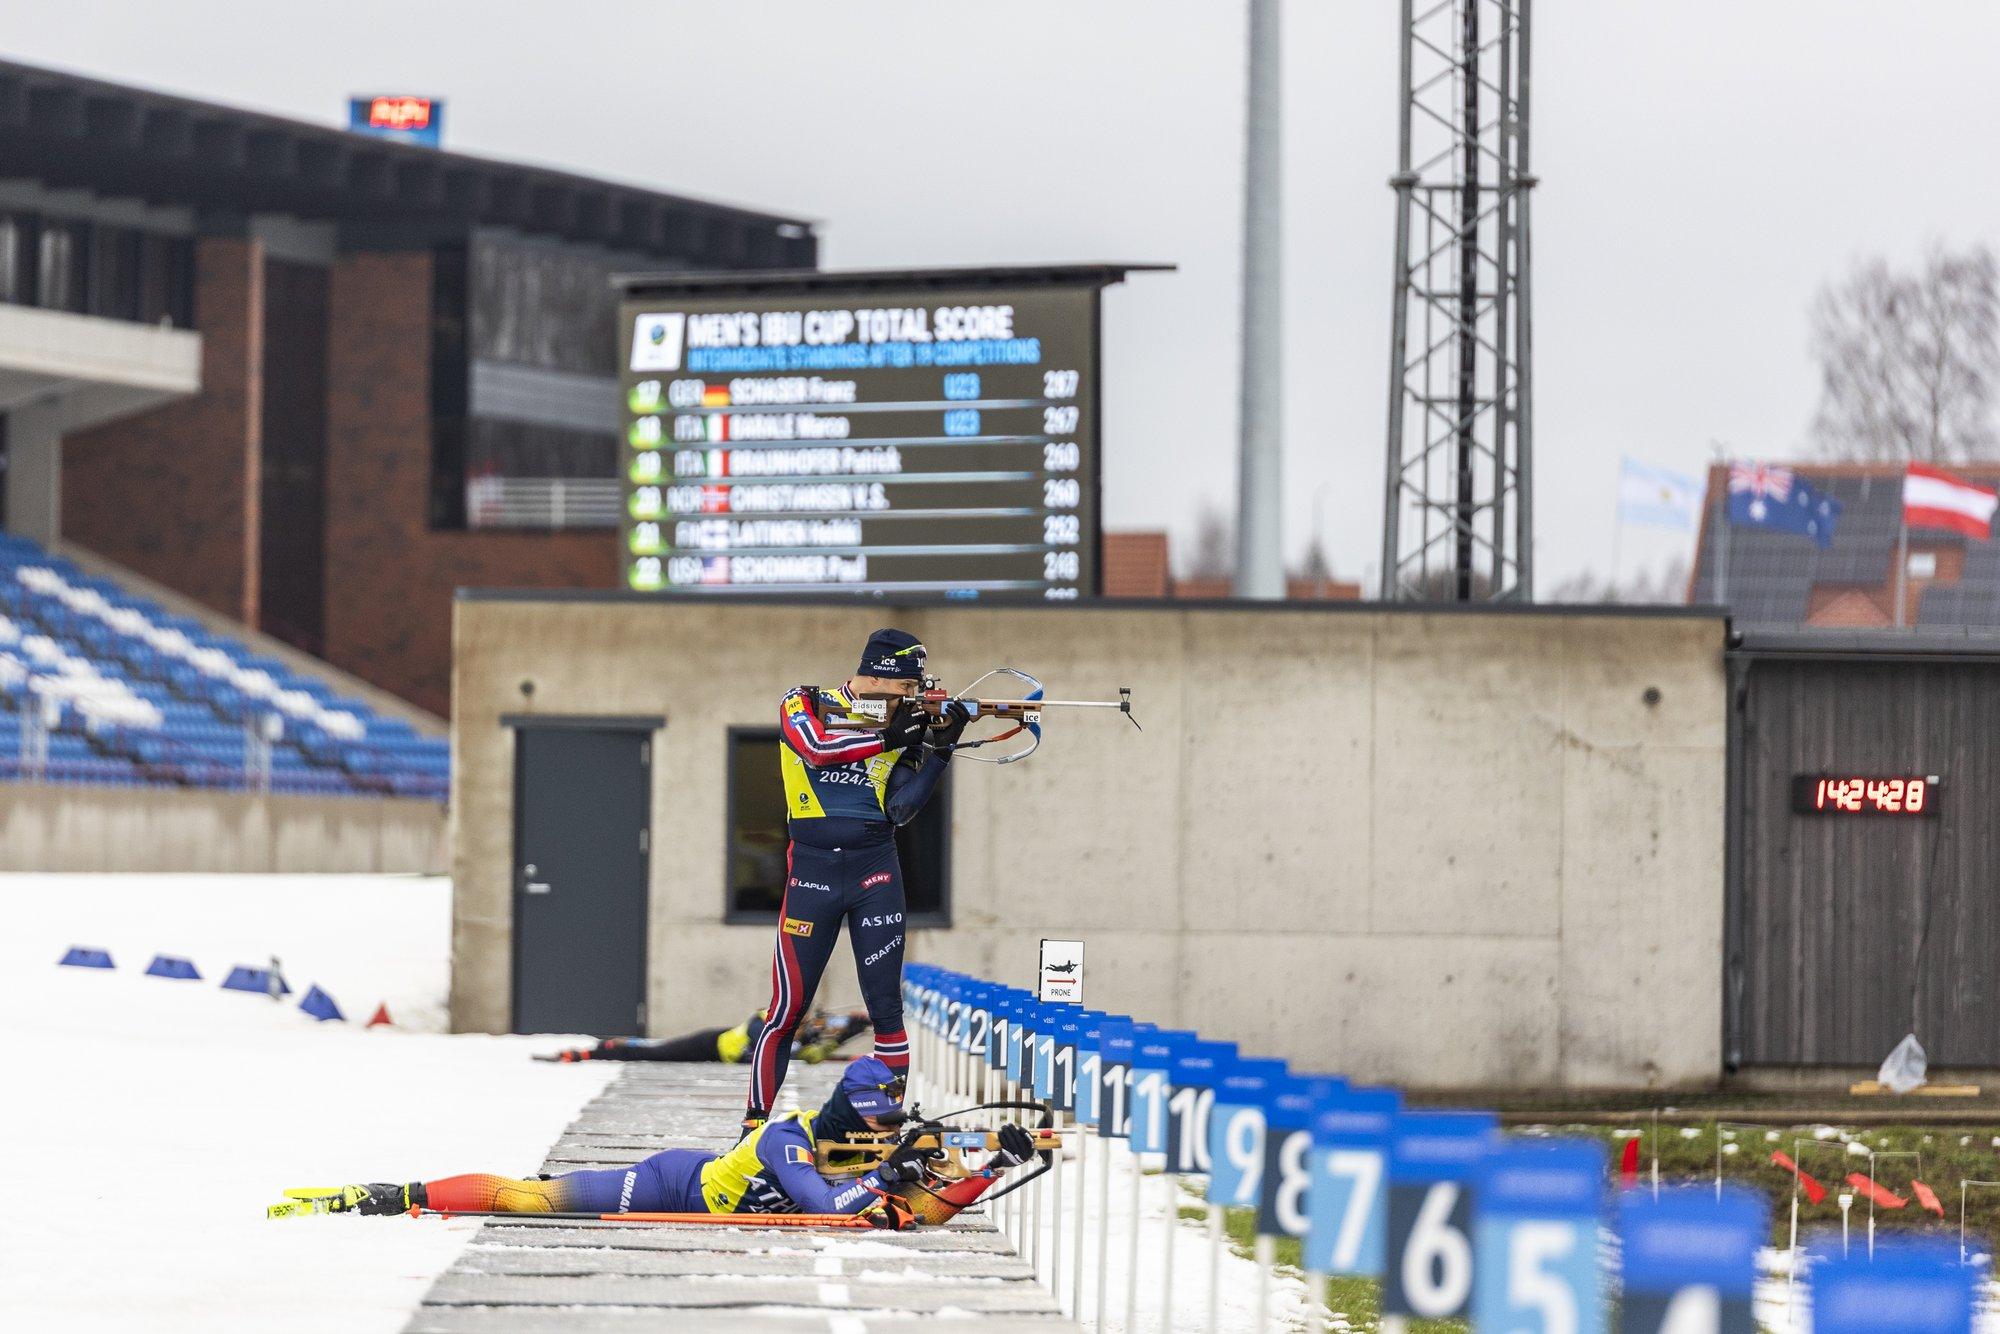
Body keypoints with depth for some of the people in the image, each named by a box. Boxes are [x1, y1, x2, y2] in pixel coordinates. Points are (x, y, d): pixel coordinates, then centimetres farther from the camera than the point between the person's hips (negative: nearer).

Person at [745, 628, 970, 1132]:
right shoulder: (803, 705, 0)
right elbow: (817, 746, -21)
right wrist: (886, 738, -21)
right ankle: (755, 1123, 6)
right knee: (787, 1009, -2)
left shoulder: (902, 726, 7)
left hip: (875, 871, 2)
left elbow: (899, 810, -2)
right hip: (812, 869, -2)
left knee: (886, 1007, -1)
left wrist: (941, 750, -11)